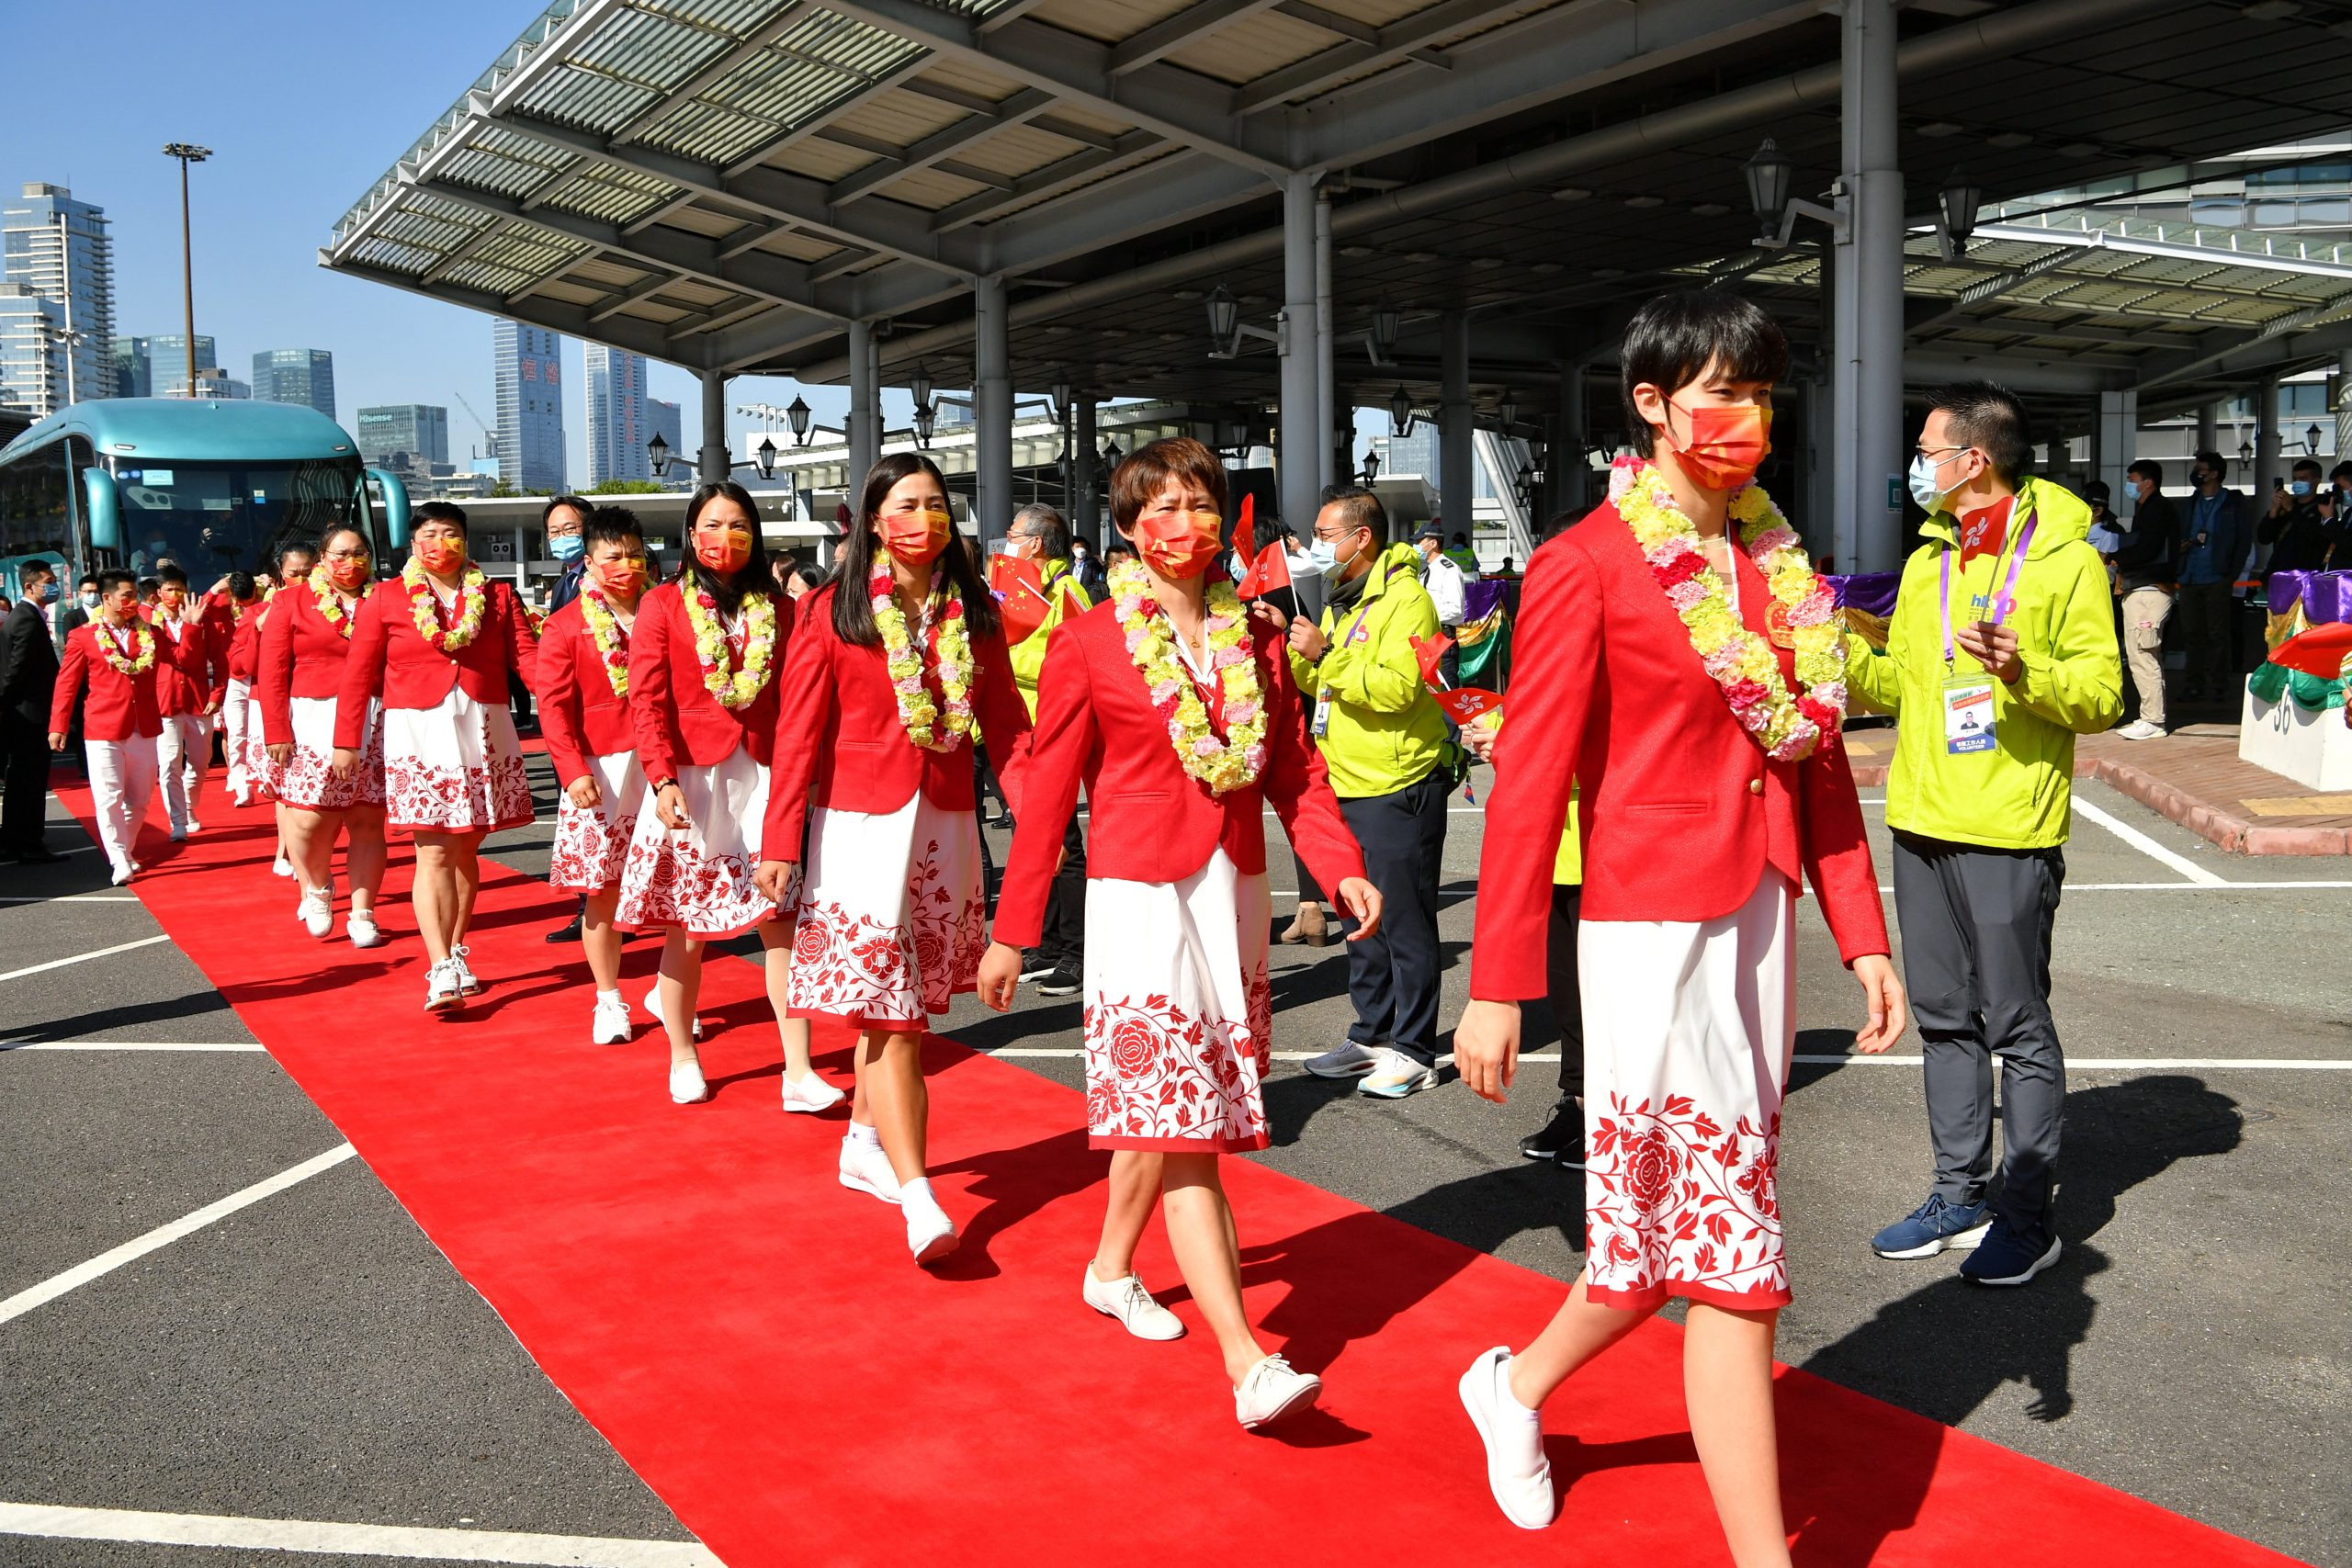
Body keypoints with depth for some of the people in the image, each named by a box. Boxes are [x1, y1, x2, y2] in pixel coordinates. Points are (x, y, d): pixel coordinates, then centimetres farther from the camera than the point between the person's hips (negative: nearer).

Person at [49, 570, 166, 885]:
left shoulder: (149, 634, 10)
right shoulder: (83, 637, -1)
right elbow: (66, 683, -1)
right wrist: (58, 725, -5)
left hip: (144, 729, 4)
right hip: (103, 731, -4)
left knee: (139, 798, 10)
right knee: (109, 798, -6)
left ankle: (126, 852, 26)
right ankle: (120, 861, -4)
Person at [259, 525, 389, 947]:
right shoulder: (291, 600, 5)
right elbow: (271, 670, 0)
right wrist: (277, 733, -8)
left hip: (373, 728, 1)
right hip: (311, 724, -1)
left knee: (367, 821, 2)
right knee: (309, 819, -7)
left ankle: (362, 915, 12)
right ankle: (316, 888, 23)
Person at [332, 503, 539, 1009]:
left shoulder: (496, 596, 8)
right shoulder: (385, 599, 4)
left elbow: (525, 655, -3)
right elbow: (358, 674, 3)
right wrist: (346, 741, 0)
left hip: (484, 731, 2)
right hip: (418, 734, -2)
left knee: (465, 849, 9)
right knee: (434, 853, -7)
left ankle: (455, 953, 22)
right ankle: (442, 971, -10)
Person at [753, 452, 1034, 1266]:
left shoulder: (972, 612, 7)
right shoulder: (834, 611, -3)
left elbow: (1005, 724, 3)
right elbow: (799, 732, -4)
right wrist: (780, 842, -8)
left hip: (945, 825, 4)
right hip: (860, 825, -4)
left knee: (896, 1004, 13)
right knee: (886, 1010, -7)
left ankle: (865, 1144, 33)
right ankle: (917, 1194, -10)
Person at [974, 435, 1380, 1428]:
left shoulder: (1258, 643, 8)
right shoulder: (1088, 645, -4)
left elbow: (1295, 770, 8)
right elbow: (1048, 790, -2)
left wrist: (1344, 868, -8)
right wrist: (1013, 931, -1)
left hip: (1236, 894, 5)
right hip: (1140, 897, -5)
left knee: (1168, 1114, 13)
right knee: (1177, 1124, -11)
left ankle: (1112, 1267, 38)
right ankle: (1246, 1363, -14)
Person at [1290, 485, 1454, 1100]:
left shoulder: (1405, 598, -14)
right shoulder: (1341, 602, 16)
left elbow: (1394, 687, -27)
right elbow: (1319, 683, 21)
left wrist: (1325, 652, -26)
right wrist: (1294, 648, 4)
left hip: (1398, 790, -9)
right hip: (1348, 788, 9)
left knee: (1405, 923, -2)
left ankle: (1414, 1051, 6)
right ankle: (1372, 1036, 26)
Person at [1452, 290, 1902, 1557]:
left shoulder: (1778, 559, 11)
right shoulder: (1587, 567, -10)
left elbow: (1818, 757, 14)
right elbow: (1529, 779, -12)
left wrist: (1861, 933, 8)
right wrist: (1496, 986, -13)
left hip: (1760, 915, 7)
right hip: (1654, 925, -7)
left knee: (1679, 1223, 15)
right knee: (1728, 1250, 0)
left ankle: (1519, 1385, 39)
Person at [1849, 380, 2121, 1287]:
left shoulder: (2063, 557, -6)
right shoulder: (1926, 562, 15)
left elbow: (2104, 695, -10)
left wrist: (2022, 671, -27)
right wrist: (1842, 652, 5)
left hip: (2008, 833, -7)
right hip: (1921, 823, 7)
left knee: (2016, 1025, 0)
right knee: (1943, 1017, 12)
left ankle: (2028, 1217, 11)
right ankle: (1958, 1198, 23)